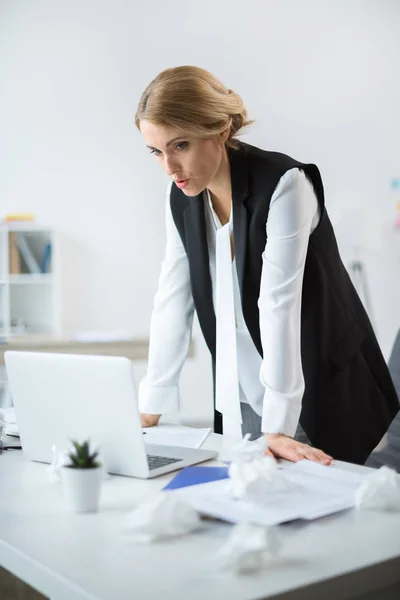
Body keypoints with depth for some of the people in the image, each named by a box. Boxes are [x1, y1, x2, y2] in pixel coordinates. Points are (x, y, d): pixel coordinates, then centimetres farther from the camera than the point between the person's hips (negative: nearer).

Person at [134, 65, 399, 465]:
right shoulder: (182, 198, -2)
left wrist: (277, 428, -29)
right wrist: (147, 411, -2)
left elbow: (279, 304, -28)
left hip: (320, 397, -5)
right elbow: (172, 303, -1)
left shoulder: (283, 185, -22)